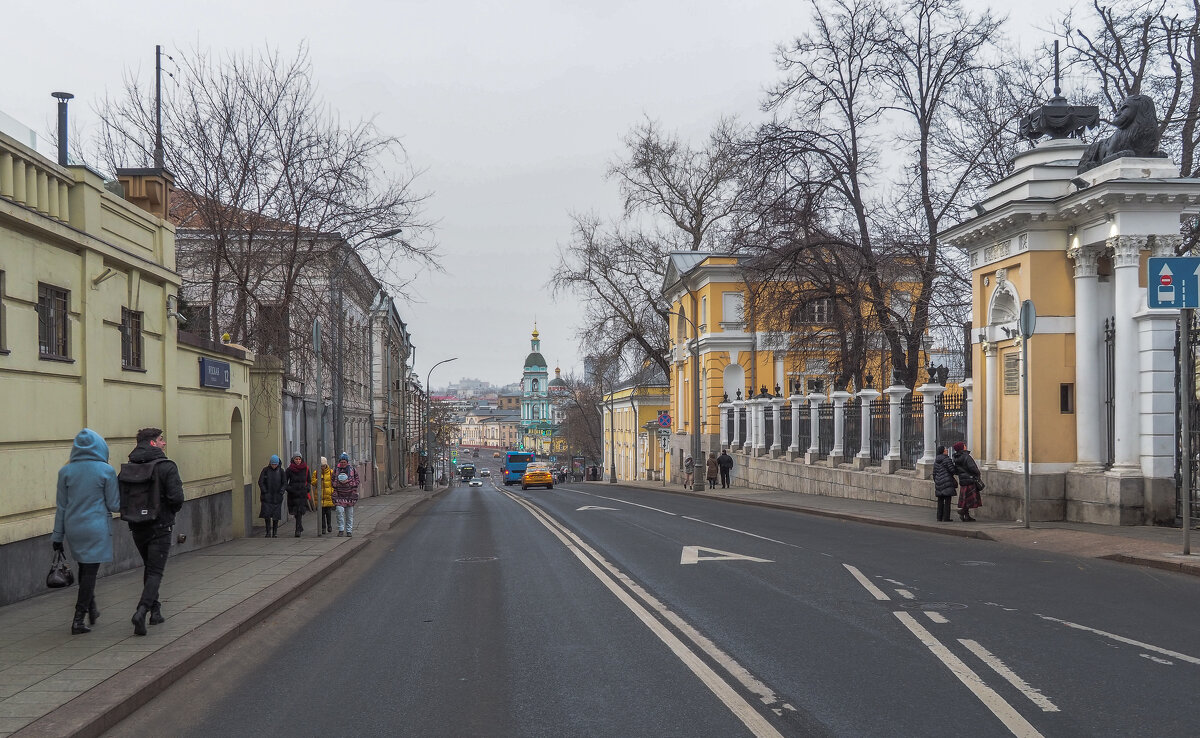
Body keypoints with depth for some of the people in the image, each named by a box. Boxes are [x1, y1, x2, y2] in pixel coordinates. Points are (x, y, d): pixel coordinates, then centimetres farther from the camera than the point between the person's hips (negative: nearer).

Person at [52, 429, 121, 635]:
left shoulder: (66, 471, 1)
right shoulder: (106, 471, -8)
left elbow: (61, 506, 5)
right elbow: (114, 505, -4)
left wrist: (58, 535, 11)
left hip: (73, 528, 4)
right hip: (96, 529, -4)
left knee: (84, 567, 21)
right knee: (90, 571, 1)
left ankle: (91, 610, 31)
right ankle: (78, 620, -1)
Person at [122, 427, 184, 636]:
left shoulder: (128, 467, 3)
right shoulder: (166, 467, -13)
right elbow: (176, 497, -20)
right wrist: (172, 511, 1)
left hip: (137, 527, 5)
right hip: (160, 527, -5)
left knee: (149, 567, 21)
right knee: (155, 571, -2)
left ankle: (155, 610, 24)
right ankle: (142, 610, -19)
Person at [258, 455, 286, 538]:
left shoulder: (281, 471, 3)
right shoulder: (265, 470, 0)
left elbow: (284, 483, 5)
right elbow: (260, 482, 0)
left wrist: (281, 492, -6)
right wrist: (265, 492, -8)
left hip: (277, 497, 1)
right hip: (267, 497, -1)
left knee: (276, 516, 2)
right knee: (267, 515, -6)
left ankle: (275, 533, 11)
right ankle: (268, 533, 0)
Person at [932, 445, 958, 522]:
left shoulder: (936, 461, 13)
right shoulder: (947, 459, -9)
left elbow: (934, 473, 16)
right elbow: (952, 470, -9)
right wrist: (958, 472, 11)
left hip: (938, 482, 7)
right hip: (947, 482, -7)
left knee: (940, 501, 11)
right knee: (947, 500, -4)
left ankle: (939, 518, 11)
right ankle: (946, 518, -6)